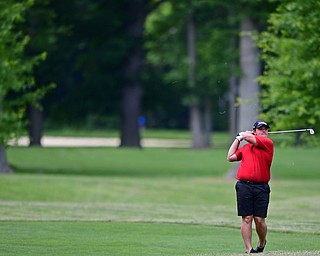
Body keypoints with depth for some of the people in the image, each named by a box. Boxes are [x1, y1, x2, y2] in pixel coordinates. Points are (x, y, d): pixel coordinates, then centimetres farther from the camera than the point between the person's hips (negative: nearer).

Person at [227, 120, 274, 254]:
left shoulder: (268, 143, 5)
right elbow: (231, 157, 18)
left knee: (260, 220, -2)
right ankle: (249, 249, -1)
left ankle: (262, 243, 24)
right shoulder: (245, 147, 18)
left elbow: (249, 137, -4)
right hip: (244, 186, 2)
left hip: (261, 187, -2)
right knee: (247, 218, -3)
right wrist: (238, 139, 22)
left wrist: (243, 135, 19)